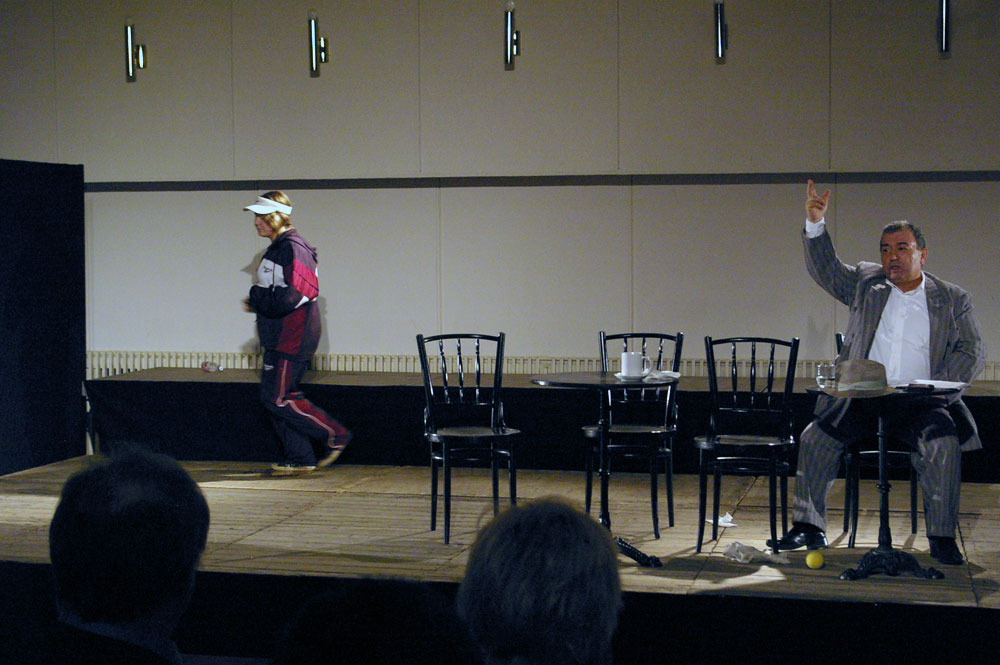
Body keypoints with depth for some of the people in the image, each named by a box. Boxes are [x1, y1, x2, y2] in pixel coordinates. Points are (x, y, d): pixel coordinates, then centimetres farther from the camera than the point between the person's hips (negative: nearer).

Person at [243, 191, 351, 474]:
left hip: (293, 339, -10)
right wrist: (257, 302, 6)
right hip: (278, 338, 10)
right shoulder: (277, 248, 16)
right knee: (275, 397, 9)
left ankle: (334, 436, 2)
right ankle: (299, 458, 15)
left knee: (277, 398, -9)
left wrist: (257, 298, -11)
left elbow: (291, 298, -24)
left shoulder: (293, 249, -17)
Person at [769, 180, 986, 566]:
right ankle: (809, 528, -6)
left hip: (921, 402, -2)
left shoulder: (953, 300, 10)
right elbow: (826, 270, 7)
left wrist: (936, 388, -12)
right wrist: (815, 224, -9)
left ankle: (942, 538, -20)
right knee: (815, 437, -18)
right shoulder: (866, 284, 15)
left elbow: (972, 353, 4)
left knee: (944, 443, -29)